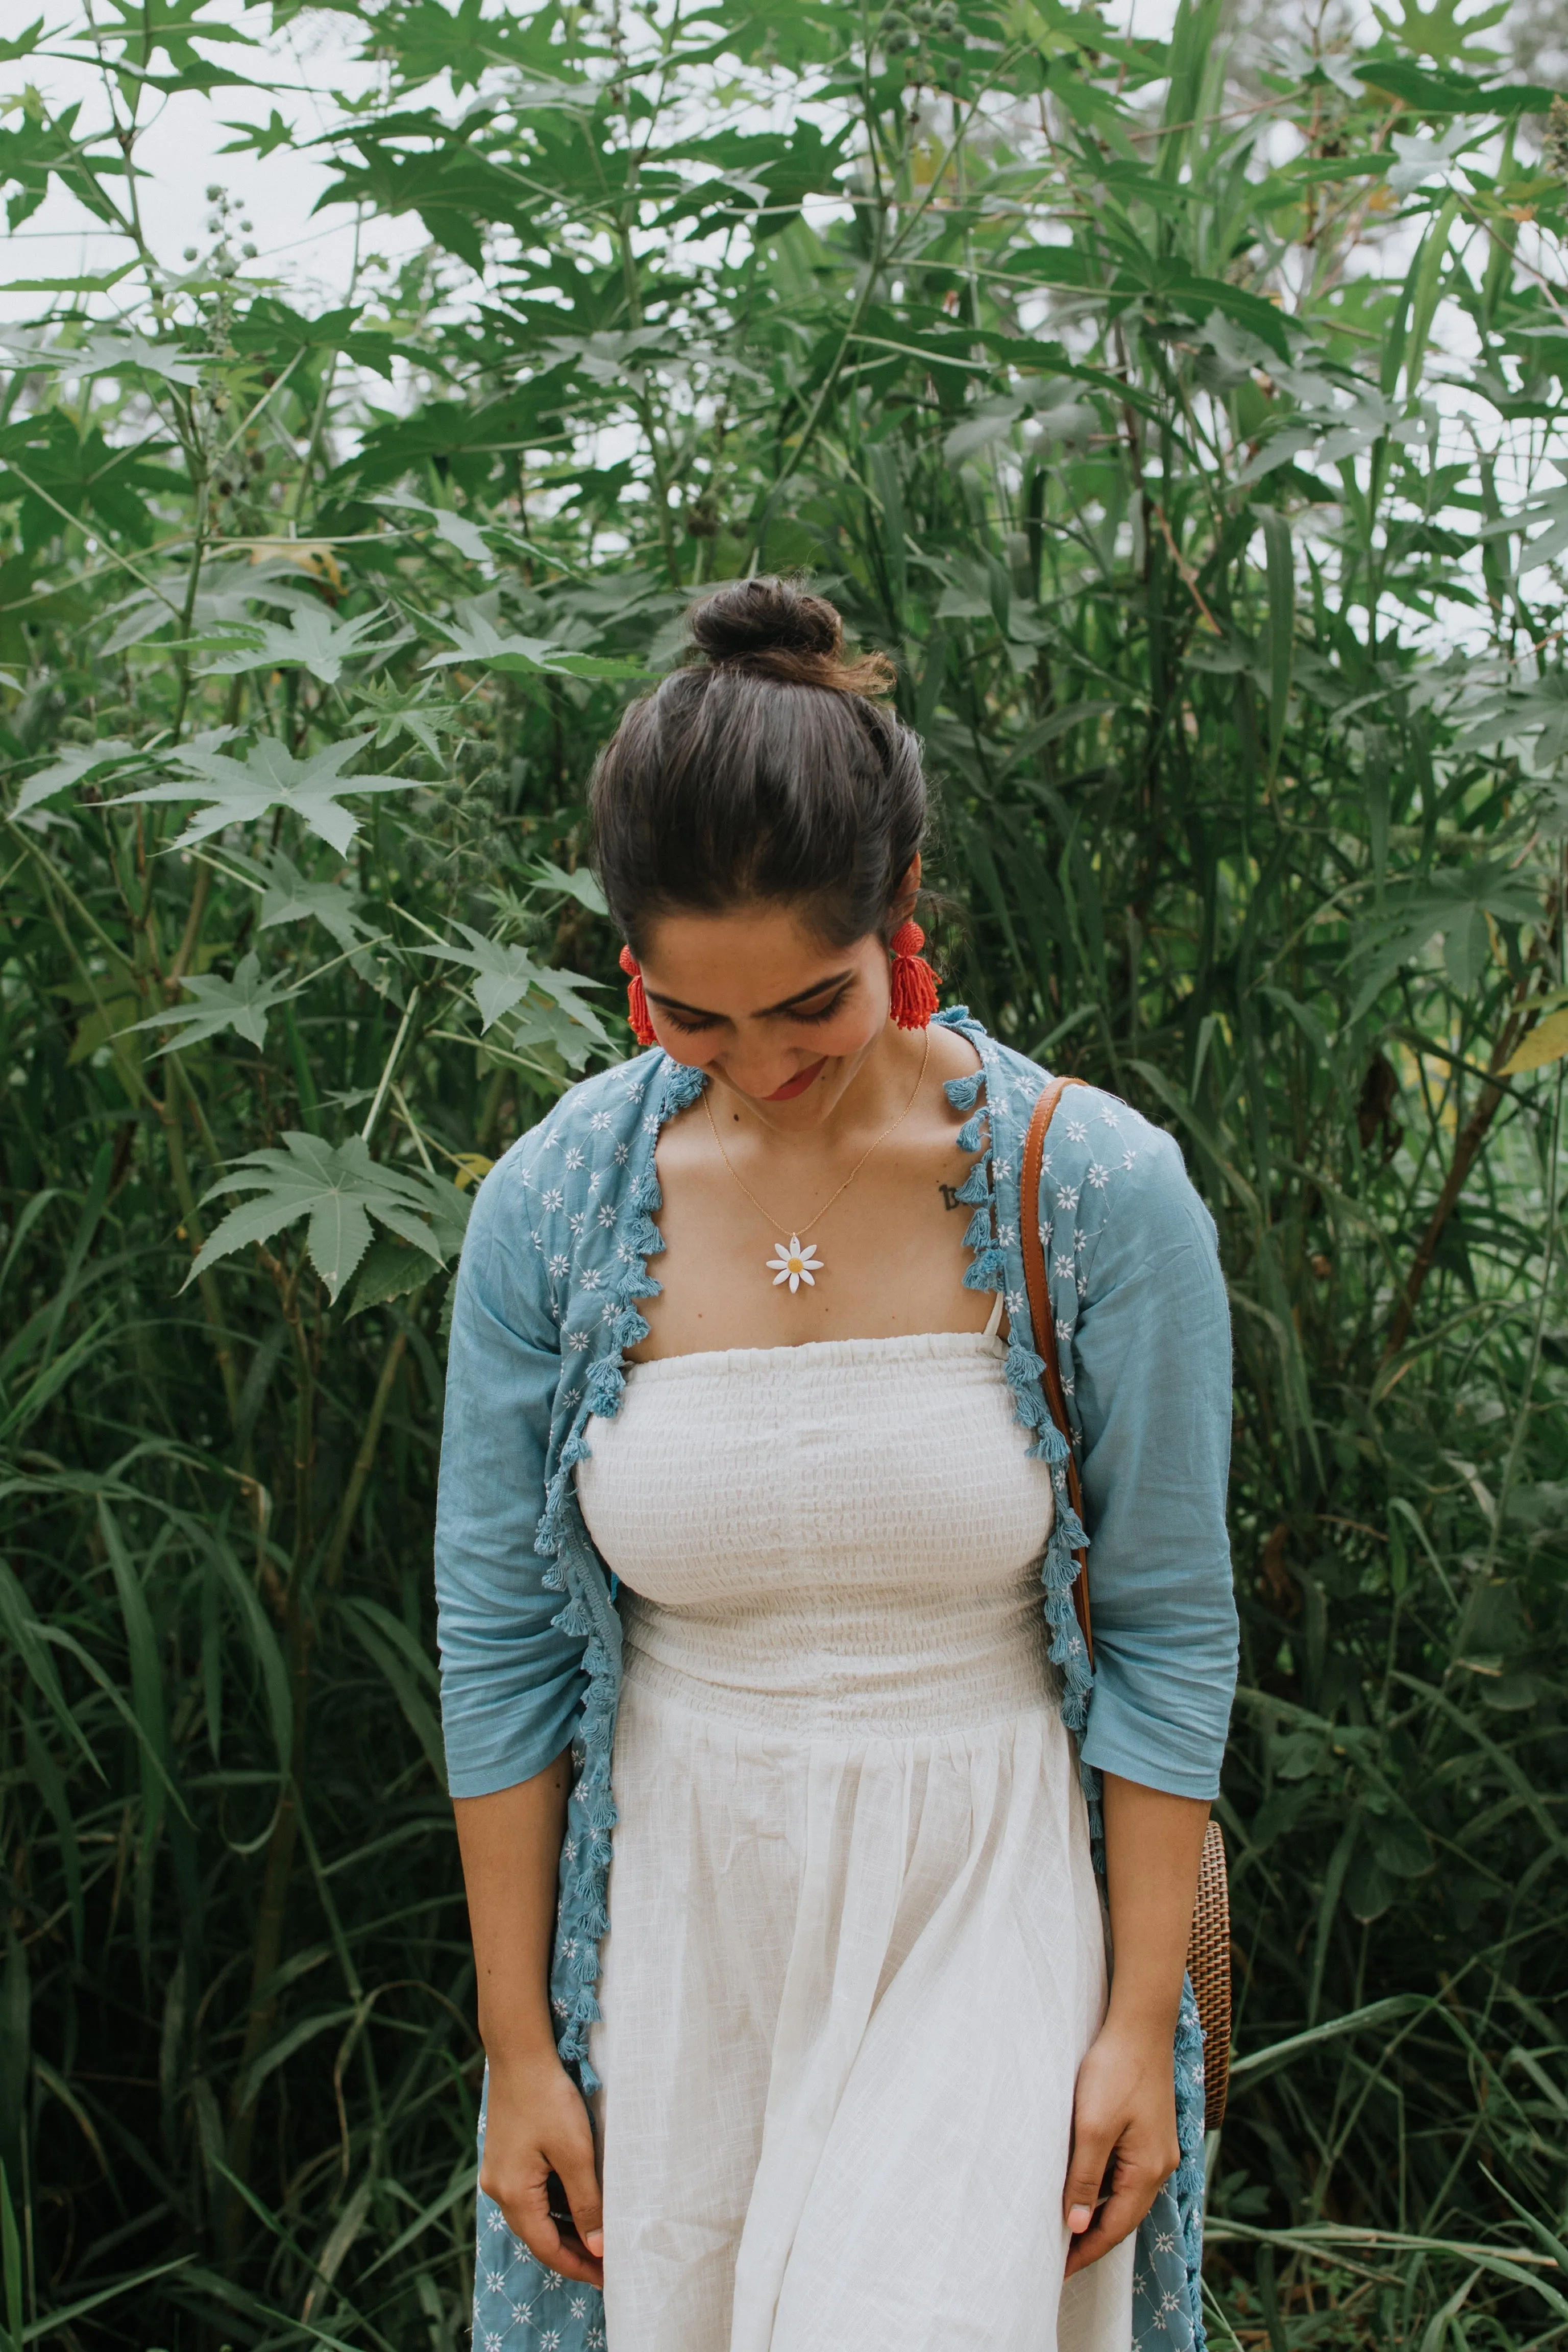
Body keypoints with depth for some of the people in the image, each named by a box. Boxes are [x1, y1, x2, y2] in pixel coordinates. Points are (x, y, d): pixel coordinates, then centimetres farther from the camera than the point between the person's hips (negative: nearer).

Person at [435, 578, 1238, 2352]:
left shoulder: (1096, 1191, -13)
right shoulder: (550, 1206, -8)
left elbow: (1168, 1627, -5)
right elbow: (498, 1641, -2)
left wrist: (1146, 2020, -5)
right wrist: (518, 2051, 1)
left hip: (987, 1901, -2)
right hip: (680, 1916, 2)